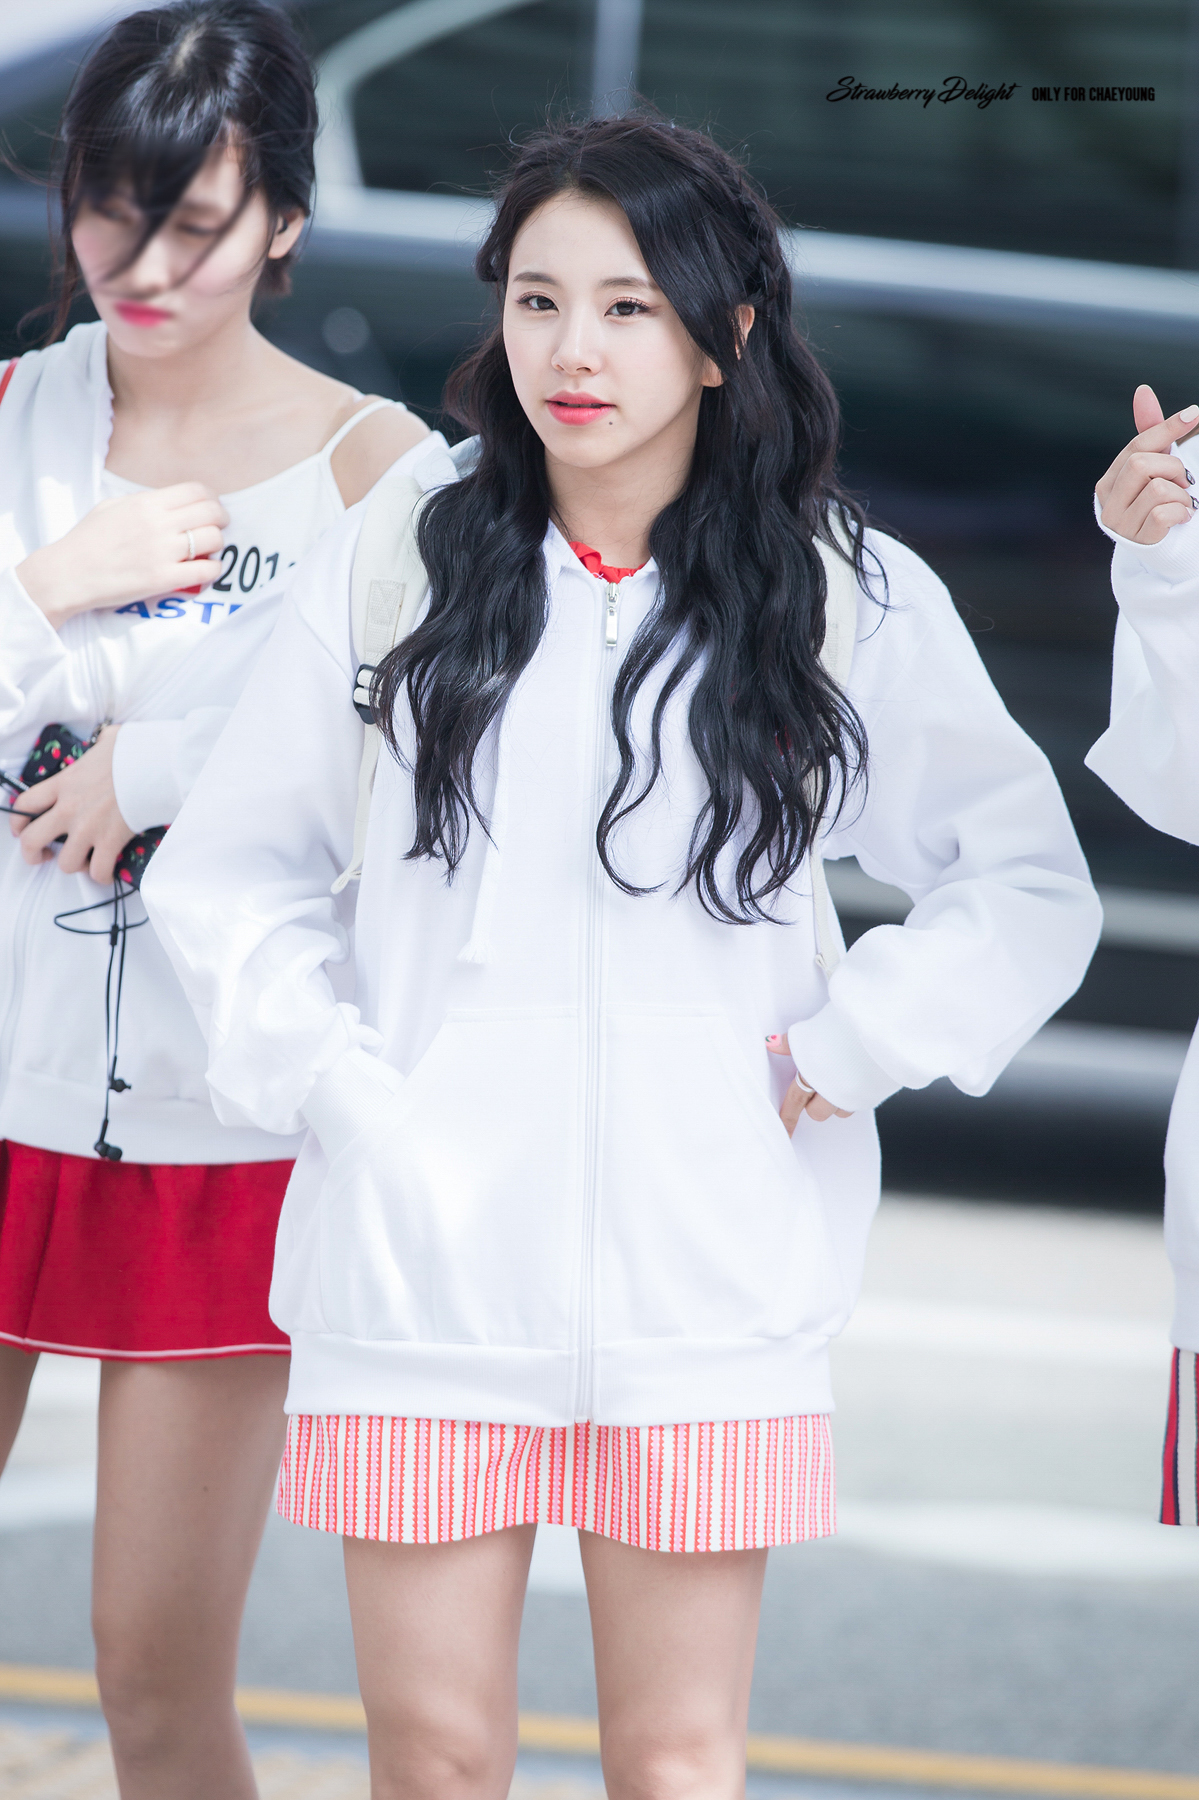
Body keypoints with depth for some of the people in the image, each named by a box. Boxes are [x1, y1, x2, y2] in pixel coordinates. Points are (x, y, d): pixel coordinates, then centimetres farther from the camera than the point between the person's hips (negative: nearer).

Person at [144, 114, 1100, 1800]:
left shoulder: (851, 599, 2)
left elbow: (1030, 889, 8)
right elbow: (228, 869, 12)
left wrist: (837, 1060, 0)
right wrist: (332, 1075, -1)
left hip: (705, 1281, -1)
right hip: (422, 1267, 1)